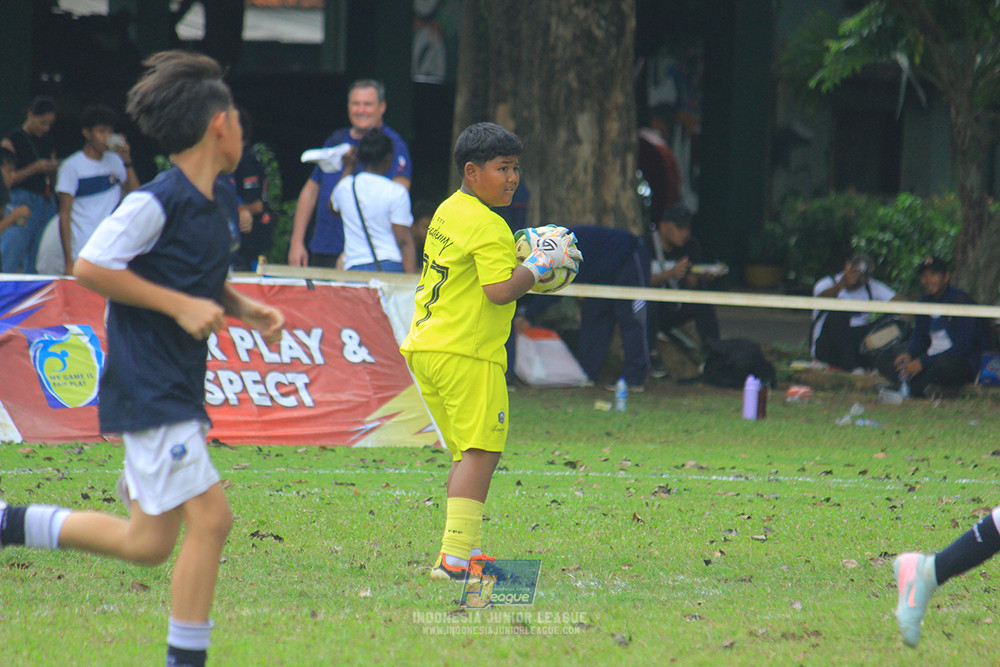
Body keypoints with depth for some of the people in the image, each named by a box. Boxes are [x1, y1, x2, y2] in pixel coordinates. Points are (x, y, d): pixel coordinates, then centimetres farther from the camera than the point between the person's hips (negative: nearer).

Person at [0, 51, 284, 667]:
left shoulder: (222, 196, 11)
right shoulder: (157, 202, -16)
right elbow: (90, 266, -17)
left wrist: (243, 309, 6)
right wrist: (180, 305, -19)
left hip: (181, 391, 9)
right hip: (148, 388, -9)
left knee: (147, 544, 10)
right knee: (210, 517, -13)